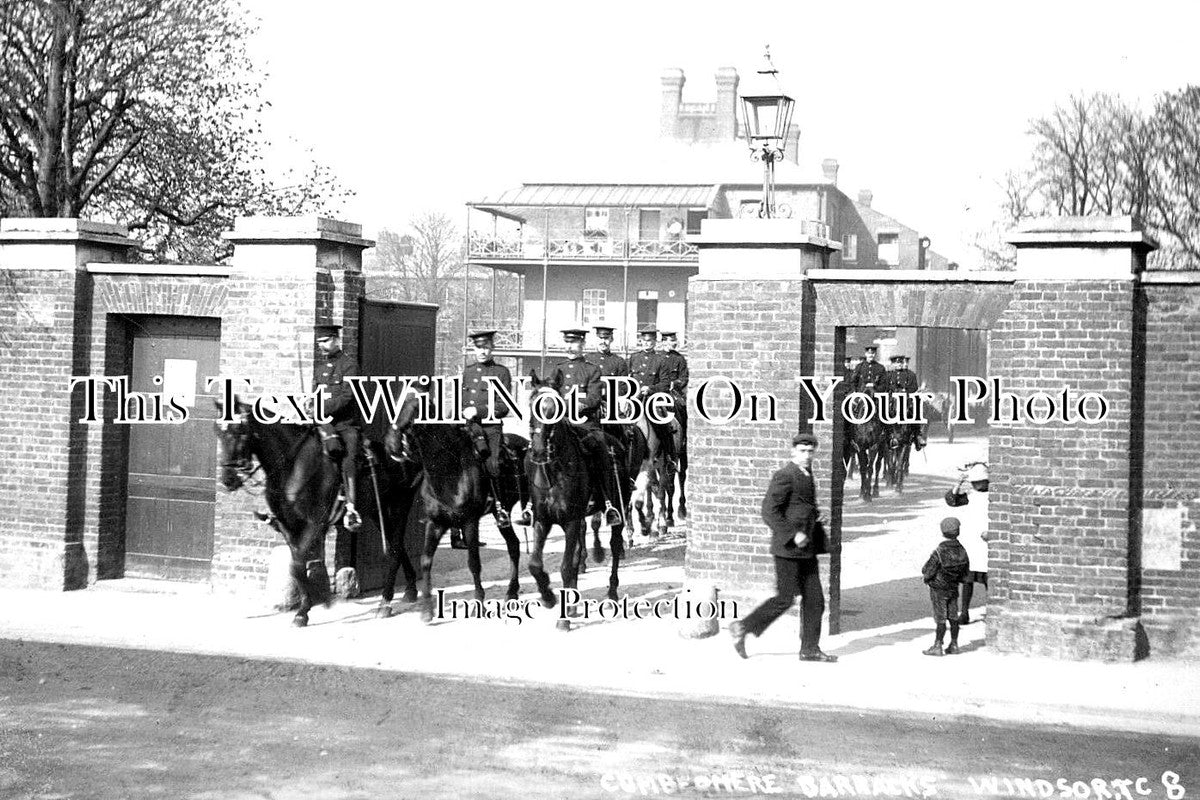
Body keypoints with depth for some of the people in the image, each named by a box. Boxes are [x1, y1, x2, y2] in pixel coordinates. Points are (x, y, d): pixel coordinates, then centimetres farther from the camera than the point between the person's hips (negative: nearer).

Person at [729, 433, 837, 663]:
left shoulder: (807, 476, 15)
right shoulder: (784, 476, -13)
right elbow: (769, 512, -18)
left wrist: (816, 518, 10)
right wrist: (793, 534, -21)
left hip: (807, 549, 9)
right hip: (788, 549, -9)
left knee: (814, 600, 5)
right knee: (785, 599, -5)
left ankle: (810, 649, 11)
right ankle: (742, 628, 8)